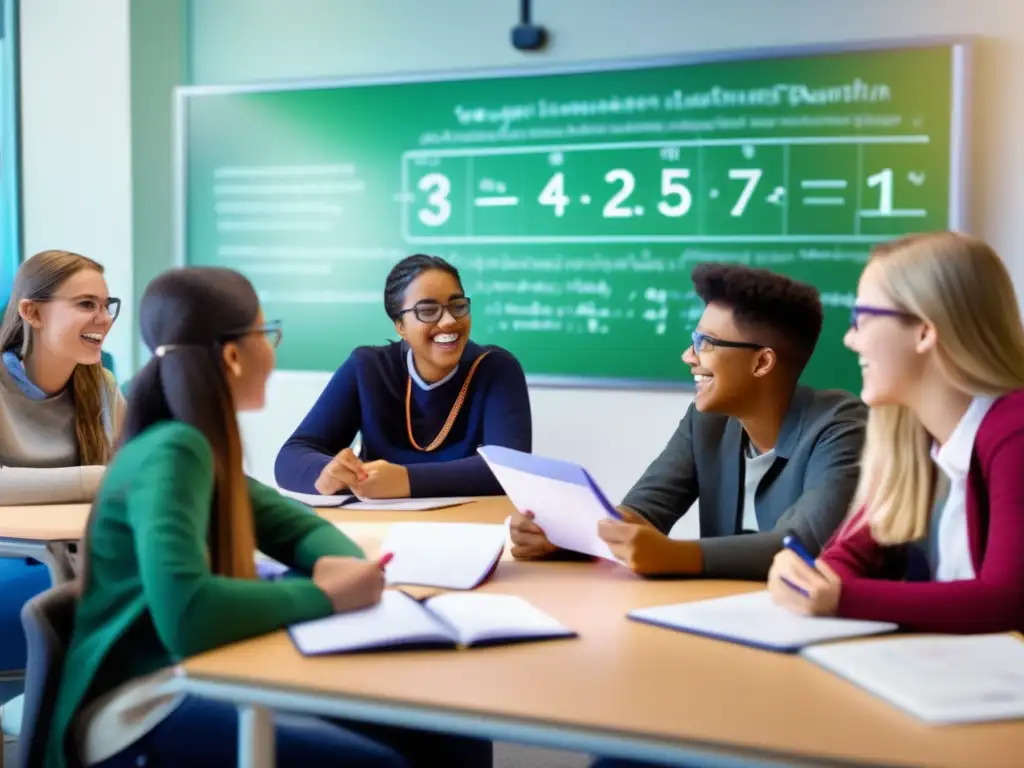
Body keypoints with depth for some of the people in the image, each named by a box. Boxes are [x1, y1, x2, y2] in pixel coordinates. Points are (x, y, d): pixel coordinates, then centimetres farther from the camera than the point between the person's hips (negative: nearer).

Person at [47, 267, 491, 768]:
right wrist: (325, 597, -23)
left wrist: (341, 563, -6)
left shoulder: (204, 448, 8)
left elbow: (298, 526, 17)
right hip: (139, 713, -8)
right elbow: (185, 614, -35)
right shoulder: (172, 453, -20)